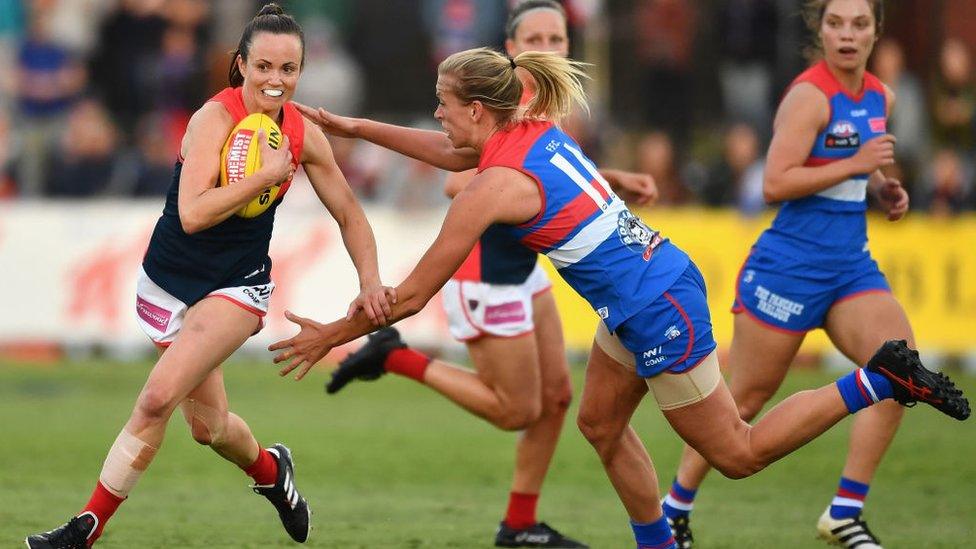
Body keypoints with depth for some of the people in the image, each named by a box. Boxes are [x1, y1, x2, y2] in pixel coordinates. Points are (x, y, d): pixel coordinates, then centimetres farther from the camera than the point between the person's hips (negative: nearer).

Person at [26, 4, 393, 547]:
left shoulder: (305, 135, -4)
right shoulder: (216, 117, -18)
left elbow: (349, 215, 11)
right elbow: (193, 213, -30)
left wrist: (371, 283, 1)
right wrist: (268, 175, -30)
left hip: (238, 287, 1)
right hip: (172, 280, -1)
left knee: (159, 397, -19)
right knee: (208, 425, 8)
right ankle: (270, 470, 43)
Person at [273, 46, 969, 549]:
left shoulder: (494, 186, -19)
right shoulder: (534, 130, 4)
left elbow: (412, 295, -13)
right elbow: (451, 153, 27)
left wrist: (330, 336, -2)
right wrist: (355, 128, 27)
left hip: (659, 313, -9)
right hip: (657, 273, 9)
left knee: (738, 454, 4)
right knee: (601, 424, 18)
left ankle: (879, 382, 2)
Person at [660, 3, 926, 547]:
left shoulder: (881, 98, 9)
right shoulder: (810, 95, -15)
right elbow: (776, 182, -22)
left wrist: (882, 188, 7)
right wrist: (856, 164, -24)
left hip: (851, 266, 7)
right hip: (791, 266, -7)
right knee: (745, 399, 2)